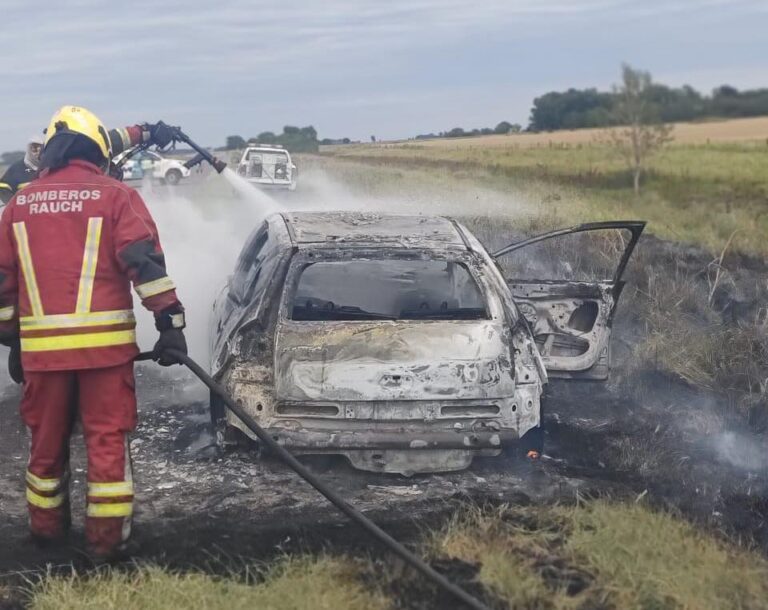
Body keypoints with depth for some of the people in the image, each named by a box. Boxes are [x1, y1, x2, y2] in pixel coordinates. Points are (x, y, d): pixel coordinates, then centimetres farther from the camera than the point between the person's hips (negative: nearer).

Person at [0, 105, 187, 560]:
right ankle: (108, 537, 7)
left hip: (41, 346, 3)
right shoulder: (116, 196, -1)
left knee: (47, 438, 17)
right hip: (104, 343, -3)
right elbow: (145, 262, -11)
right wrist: (171, 321, -10)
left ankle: (47, 526, 31)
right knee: (108, 439, 4)